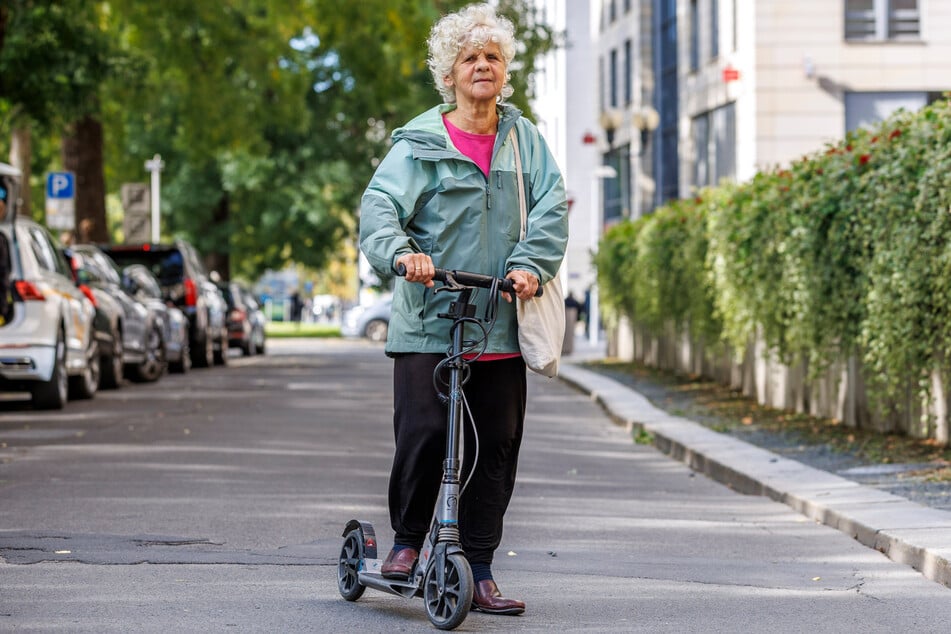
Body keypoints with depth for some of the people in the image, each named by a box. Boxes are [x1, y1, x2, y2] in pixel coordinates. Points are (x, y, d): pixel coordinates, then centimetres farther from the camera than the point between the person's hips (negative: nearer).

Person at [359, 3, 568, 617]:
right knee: (423, 434, -11)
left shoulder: (524, 139, 12)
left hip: (503, 325, 3)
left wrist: (530, 264, -15)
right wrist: (400, 252, -31)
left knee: (496, 447, 3)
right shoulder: (420, 143, 2)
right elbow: (380, 206, -10)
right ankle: (407, 540, 13)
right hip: (430, 321, -3)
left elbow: (552, 205, 2)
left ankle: (478, 573, 12)